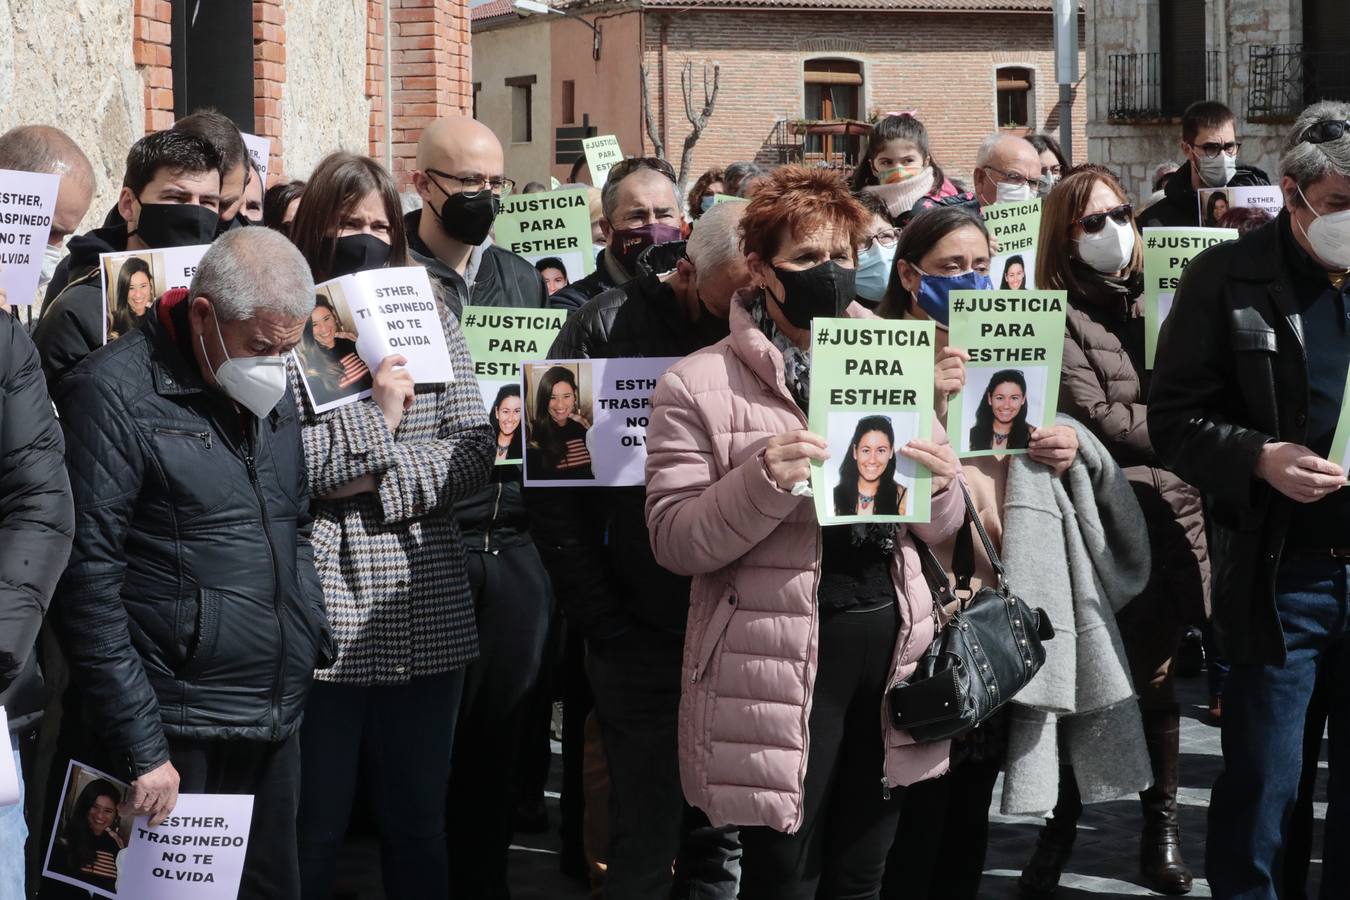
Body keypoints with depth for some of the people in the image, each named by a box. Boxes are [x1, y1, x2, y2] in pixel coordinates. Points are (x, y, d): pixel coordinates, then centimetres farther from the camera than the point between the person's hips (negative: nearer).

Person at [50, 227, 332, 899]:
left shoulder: (271, 393, 13)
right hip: (174, 741, -7)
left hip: (276, 732, 7)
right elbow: (88, 588, -15)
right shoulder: (115, 394, -11)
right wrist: (140, 748, -16)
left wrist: (314, 647, 14)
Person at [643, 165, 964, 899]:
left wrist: (939, 486, -8)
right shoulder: (699, 385, -5)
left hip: (887, 642, 5)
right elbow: (672, 539, -10)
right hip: (777, 662, -5)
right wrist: (761, 482, -25)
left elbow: (939, 527, 15)